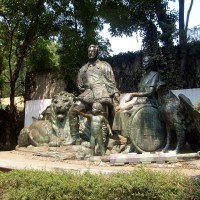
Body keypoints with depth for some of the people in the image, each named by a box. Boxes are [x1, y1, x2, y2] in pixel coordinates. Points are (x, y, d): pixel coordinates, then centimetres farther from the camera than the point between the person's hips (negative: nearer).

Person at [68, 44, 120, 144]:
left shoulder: (104, 65, 12)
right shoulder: (83, 68, 24)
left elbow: (111, 82, 4)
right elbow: (80, 85, 26)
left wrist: (115, 97, -4)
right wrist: (85, 92, 11)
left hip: (101, 95, -4)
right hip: (87, 95, 4)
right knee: (72, 111, -8)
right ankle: (76, 138, -4)